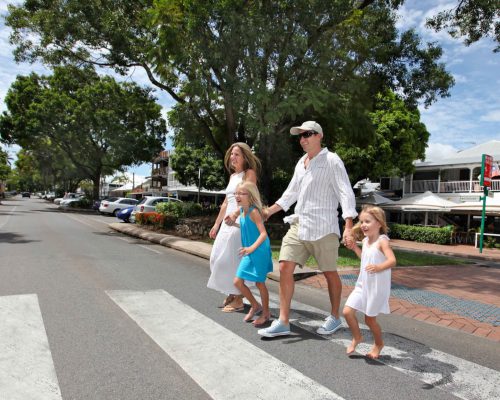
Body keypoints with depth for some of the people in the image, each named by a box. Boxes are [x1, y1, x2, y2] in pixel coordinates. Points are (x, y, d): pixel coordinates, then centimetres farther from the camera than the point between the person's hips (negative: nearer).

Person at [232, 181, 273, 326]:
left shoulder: (254, 211, -19)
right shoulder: (242, 211, 5)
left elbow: (263, 234, -27)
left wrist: (252, 248, -37)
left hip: (259, 252, -8)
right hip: (248, 253, 8)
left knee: (259, 283, 4)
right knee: (238, 282, 7)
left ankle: (266, 313, 26)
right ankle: (255, 306, 28)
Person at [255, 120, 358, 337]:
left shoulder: (332, 161, -4)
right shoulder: (301, 163, 16)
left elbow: (346, 193, -11)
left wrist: (348, 226, -22)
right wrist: (270, 210, 22)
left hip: (323, 226, -6)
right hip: (298, 224, 6)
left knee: (330, 272, 6)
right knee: (285, 267, -4)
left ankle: (335, 317, 27)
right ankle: (283, 322, 3)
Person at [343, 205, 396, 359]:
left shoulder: (382, 241, -17)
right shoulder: (365, 240, 6)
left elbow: (392, 260, -31)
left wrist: (378, 267, -48)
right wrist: (354, 247, 15)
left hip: (377, 287, -6)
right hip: (362, 285, 6)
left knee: (369, 319, 7)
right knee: (347, 311, -2)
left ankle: (378, 343, 36)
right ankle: (357, 337, 25)